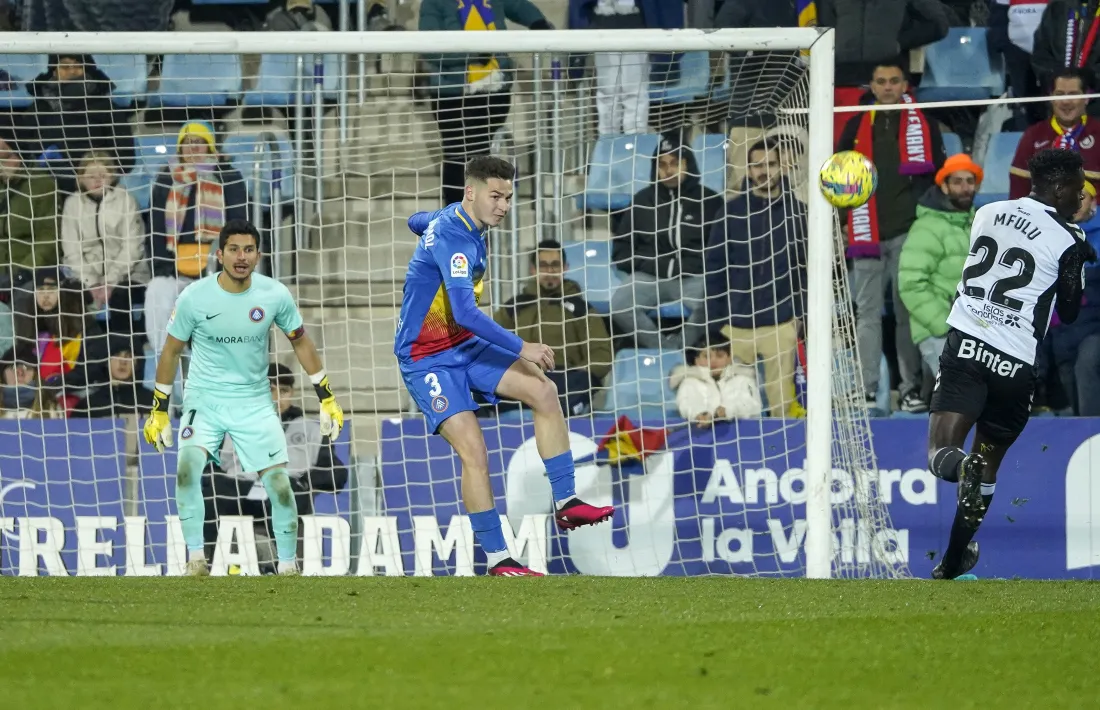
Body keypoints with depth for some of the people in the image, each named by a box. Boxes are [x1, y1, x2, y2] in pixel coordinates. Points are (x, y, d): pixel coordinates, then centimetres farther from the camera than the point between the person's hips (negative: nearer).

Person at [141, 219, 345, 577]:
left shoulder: (275, 295, -8)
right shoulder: (194, 297, -12)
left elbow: (300, 342, 7)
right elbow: (171, 350, 1)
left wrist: (326, 397, 7)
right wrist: (159, 409, 3)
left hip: (255, 402, 1)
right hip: (204, 399, -1)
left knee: (279, 482, -8)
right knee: (187, 467, -25)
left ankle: (288, 565, 11)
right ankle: (196, 558, -17)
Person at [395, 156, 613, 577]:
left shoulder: (457, 218, 4)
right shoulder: (454, 239, -26)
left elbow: (416, 222, 29)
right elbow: (464, 313, -36)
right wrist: (521, 349, -33)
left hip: (465, 345, 9)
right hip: (427, 360, -9)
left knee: (542, 390, -7)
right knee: (473, 451, -20)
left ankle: (565, 503, -6)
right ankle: (497, 560, -13)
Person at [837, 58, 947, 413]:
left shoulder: (923, 125, 6)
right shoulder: (857, 126, 11)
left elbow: (940, 175, 8)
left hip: (909, 233, -2)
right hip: (867, 234, 2)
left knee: (909, 311, -1)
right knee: (868, 312, 0)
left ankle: (912, 387, 2)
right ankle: (867, 389, 0)